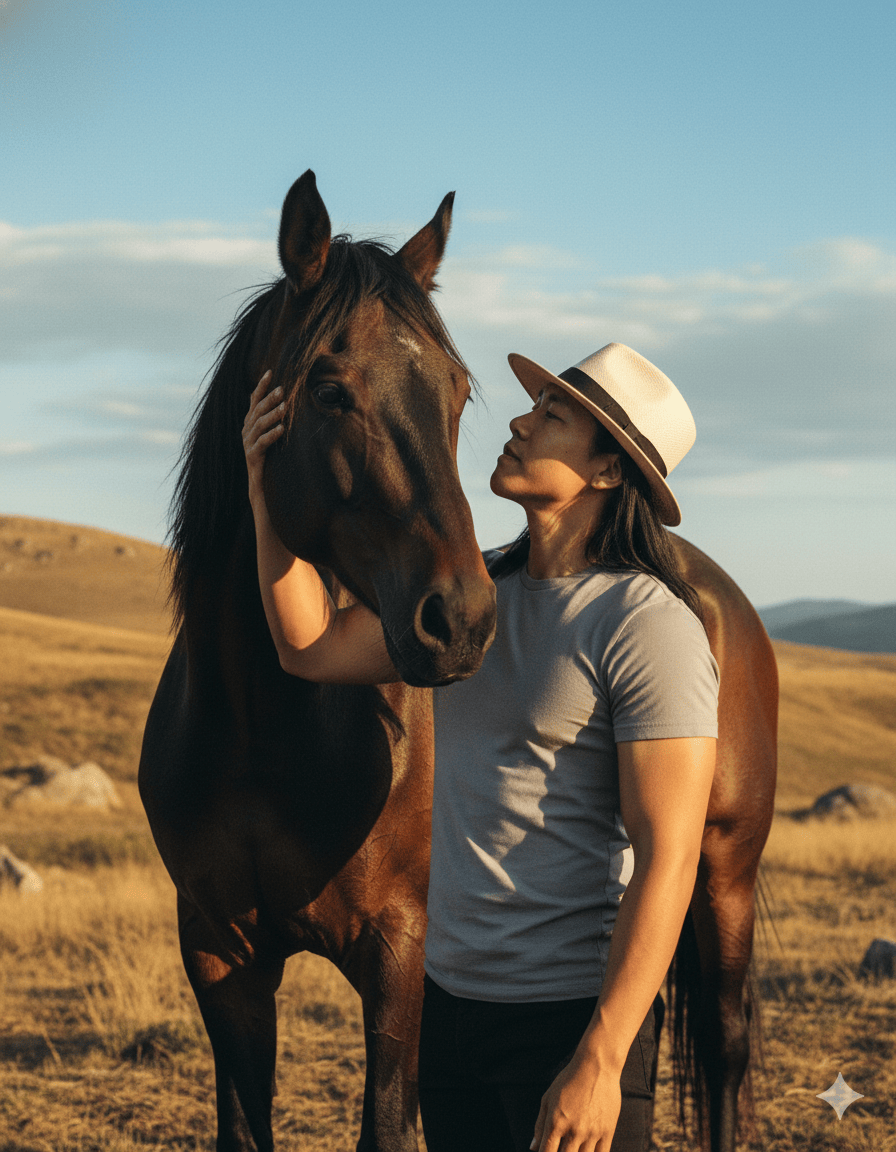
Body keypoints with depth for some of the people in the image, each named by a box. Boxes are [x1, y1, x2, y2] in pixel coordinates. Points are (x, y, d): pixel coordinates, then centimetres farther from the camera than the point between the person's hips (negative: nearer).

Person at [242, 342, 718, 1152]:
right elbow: (315, 648, 12)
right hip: (451, 997, 7)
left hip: (571, 1016, -7)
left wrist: (600, 1063, -24)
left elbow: (667, 860, -21)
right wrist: (268, 491, -1)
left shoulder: (649, 623, -17)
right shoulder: (477, 590, 8)